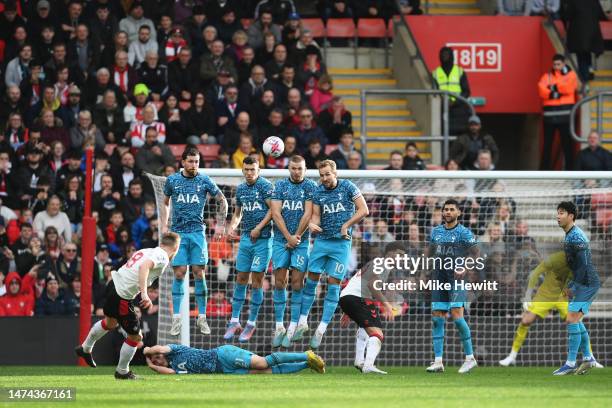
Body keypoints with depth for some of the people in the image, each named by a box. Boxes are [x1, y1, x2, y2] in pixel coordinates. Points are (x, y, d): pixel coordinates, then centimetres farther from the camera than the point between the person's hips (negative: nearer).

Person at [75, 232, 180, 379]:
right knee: (135, 336, 7)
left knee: (110, 322, 37)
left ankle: (85, 348, 56)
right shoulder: (163, 257, -15)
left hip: (113, 284, 9)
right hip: (122, 297, -9)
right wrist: (144, 294, -38)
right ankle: (122, 371, 22)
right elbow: (144, 266, -32)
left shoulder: (147, 251, 10)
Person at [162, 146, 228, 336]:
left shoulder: (204, 181, 1)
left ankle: (202, 317, 4)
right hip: (178, 233, 0)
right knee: (179, 274, -5)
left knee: (199, 274, -3)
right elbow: (165, 203, 19)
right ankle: (176, 319, -1)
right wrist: (164, 226, 11)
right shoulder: (172, 180, 5)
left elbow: (222, 201, 10)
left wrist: (220, 224, 4)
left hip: (197, 232, 0)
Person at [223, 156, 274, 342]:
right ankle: (234, 322, 11)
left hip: (262, 239, -6)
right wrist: (231, 228, 5)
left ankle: (251, 324, 3)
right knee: (241, 279, 7)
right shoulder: (240, 189, 13)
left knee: (256, 281, -3)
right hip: (245, 238, 6)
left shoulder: (265, 186, -7)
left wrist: (259, 228, -16)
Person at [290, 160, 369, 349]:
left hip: (341, 243, -3)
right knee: (311, 280, 2)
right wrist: (312, 224, -18)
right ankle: (302, 323, 14)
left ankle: (321, 330, -1)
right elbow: (316, 215, 5)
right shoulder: (318, 192, 5)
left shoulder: (348, 187, -3)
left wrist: (346, 225, -10)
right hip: (321, 241, 3)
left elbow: (364, 210, -3)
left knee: (333, 284, -4)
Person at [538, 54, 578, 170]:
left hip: (566, 115, -2)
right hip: (550, 115, 2)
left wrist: (553, 87, -6)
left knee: (567, 143, 1)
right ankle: (544, 169, 7)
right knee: (547, 143, 3)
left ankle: (569, 168, 5)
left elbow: (569, 87, -12)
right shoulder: (547, 76, 12)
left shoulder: (571, 75, 7)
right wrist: (553, 94, -17)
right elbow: (542, 90, -4)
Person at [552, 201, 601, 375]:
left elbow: (583, 265, -23)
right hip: (583, 283, 11)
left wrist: (571, 286, -16)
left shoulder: (576, 237, -19)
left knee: (572, 320, -14)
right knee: (576, 321, 17)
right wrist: (569, 285, 14)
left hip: (587, 283, -11)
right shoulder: (569, 235, 14)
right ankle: (588, 359, 25)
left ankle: (570, 364, -13)